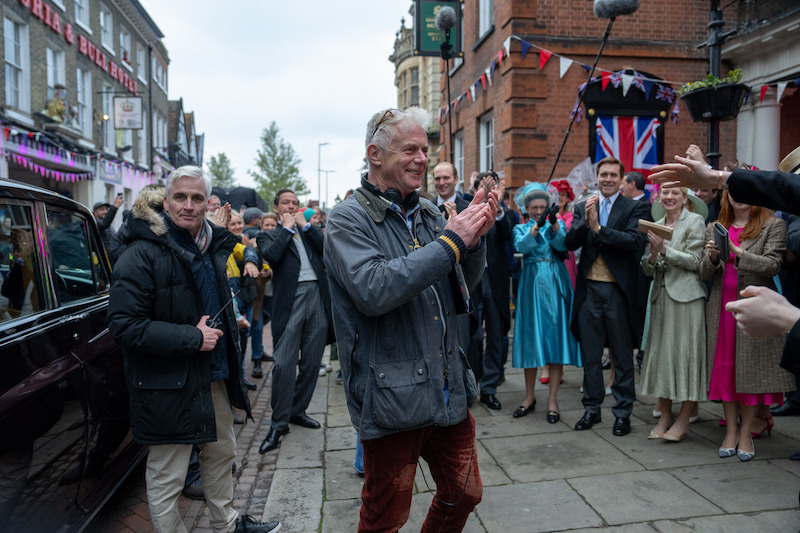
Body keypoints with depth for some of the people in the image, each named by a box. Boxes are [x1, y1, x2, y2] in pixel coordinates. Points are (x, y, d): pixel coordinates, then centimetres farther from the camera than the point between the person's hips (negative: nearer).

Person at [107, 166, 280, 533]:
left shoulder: (212, 246, 9)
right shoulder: (143, 253, -17)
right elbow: (124, 324, -23)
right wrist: (192, 338, -23)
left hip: (214, 377, 9)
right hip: (168, 386, -8)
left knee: (222, 451, 23)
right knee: (167, 478, 5)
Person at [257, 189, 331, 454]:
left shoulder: (310, 230, 20)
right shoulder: (268, 235, 10)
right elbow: (271, 255, -13)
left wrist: (305, 225, 2)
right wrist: (287, 228, -1)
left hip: (317, 296, 4)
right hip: (290, 300, -4)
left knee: (311, 362, 9)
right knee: (284, 364, -8)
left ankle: (298, 410, 25)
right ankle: (279, 423, 2)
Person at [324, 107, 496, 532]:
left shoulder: (428, 212, 8)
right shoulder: (348, 219, -10)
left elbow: (465, 284, 11)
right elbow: (372, 290, -26)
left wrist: (475, 238, -9)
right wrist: (449, 242, -22)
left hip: (448, 390, 6)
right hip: (391, 397, -6)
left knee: (464, 495, 21)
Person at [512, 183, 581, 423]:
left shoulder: (558, 223, 10)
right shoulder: (521, 228, 10)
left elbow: (561, 245, -10)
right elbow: (521, 246, -13)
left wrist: (553, 223, -26)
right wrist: (537, 225, -26)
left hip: (555, 285, 0)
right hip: (532, 286, 0)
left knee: (556, 336, -2)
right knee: (530, 338, 4)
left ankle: (552, 400, 6)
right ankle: (529, 397, 16)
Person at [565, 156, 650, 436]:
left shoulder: (635, 208, 0)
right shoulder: (583, 208, 9)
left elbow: (635, 241, -16)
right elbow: (570, 243, -1)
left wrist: (598, 228, -19)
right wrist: (586, 221, -16)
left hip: (618, 290, -3)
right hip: (589, 289, 3)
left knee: (622, 355, 7)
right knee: (589, 354, 12)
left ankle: (623, 412, 20)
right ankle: (592, 408, 26)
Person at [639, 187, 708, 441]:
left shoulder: (695, 221, -2)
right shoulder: (656, 225, 13)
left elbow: (694, 261, -9)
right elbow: (647, 269, 10)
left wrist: (664, 250, -17)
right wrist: (653, 255, -10)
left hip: (686, 296, -5)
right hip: (661, 295, 5)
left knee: (686, 352, -2)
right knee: (660, 352, 7)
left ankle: (683, 420, 9)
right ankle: (665, 416, 18)